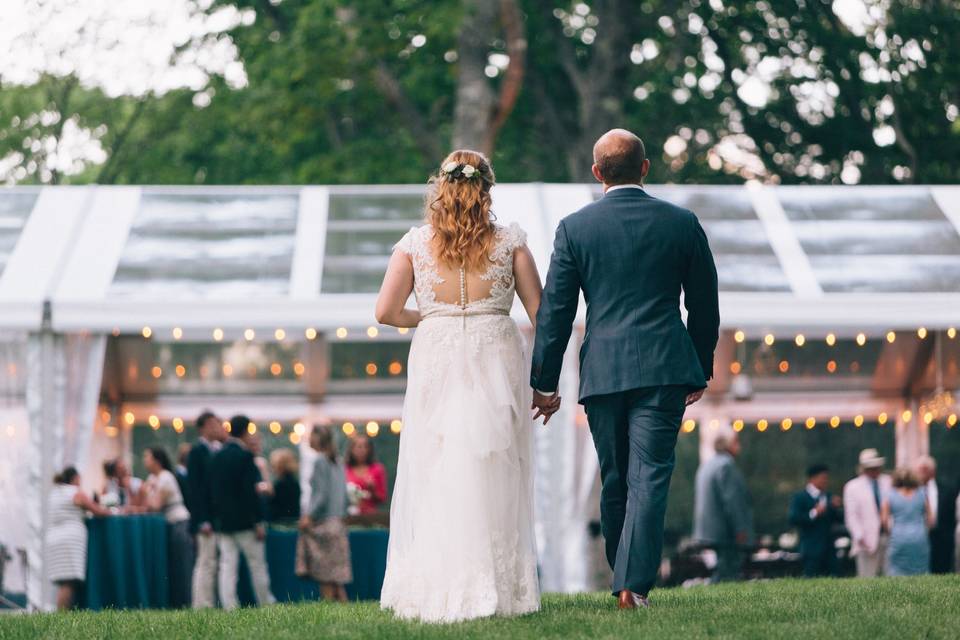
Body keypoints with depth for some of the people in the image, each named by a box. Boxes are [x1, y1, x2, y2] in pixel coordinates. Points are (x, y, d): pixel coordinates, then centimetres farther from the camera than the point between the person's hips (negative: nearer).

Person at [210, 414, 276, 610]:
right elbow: (251, 491, -16)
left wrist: (216, 518, 15)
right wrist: (259, 522, -13)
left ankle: (229, 608, -3)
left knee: (227, 566, 2)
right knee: (257, 564, 6)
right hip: (244, 521, -5)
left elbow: (213, 489, 10)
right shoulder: (245, 456, -12)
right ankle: (267, 604, 13)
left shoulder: (217, 456, 7)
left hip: (222, 520, 5)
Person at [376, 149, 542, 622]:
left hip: (436, 361, 0)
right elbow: (540, 312, 3)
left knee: (434, 479, 5)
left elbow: (386, 311, -2)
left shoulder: (415, 243, 2)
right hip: (496, 359, 0)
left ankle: (434, 591, 4)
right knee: (493, 481, 4)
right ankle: (496, 591, 5)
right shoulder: (509, 241, 2)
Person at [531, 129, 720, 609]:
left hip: (602, 372, 1)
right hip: (664, 369, -1)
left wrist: (543, 383, 7)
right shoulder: (682, 223, 3)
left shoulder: (574, 228, 0)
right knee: (649, 478, -4)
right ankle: (634, 584, -13)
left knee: (614, 481, 13)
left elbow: (553, 312, 1)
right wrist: (700, 369, 21)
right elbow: (704, 306, 9)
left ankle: (624, 578, 22)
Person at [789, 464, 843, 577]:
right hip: (812, 549, -6)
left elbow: (839, 519, 16)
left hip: (829, 549, 6)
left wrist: (836, 507, -3)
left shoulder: (829, 497, 16)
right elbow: (793, 519, -15)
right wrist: (813, 513, -19)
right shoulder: (799, 498, -2)